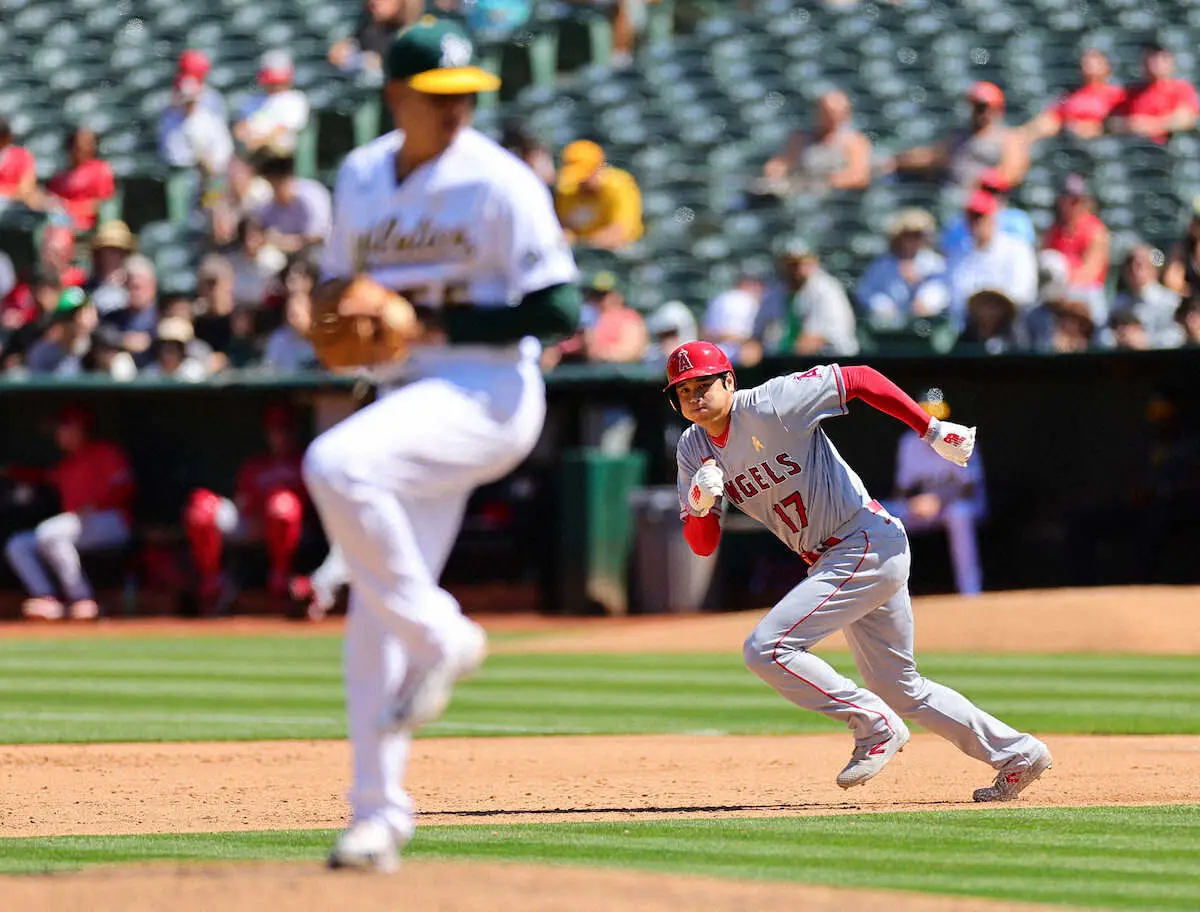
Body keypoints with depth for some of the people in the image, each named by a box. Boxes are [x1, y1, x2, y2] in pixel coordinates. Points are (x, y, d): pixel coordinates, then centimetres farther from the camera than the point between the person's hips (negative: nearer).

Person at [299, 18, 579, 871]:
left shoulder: (499, 182, -9)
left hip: (490, 393, -7)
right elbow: (341, 283, 22)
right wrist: (334, 301, -2)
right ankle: (379, 814, 10)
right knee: (374, 615, 3)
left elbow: (560, 311, -13)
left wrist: (446, 323, -17)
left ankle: (442, 637, -15)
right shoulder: (359, 178, 9)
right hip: (411, 398, 7)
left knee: (337, 464, -31)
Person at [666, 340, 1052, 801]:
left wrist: (933, 431, -17)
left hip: (869, 542, -9)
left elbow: (860, 379, -13)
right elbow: (702, 544, 4)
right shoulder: (694, 449, 6)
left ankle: (876, 727, -7)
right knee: (901, 690, 16)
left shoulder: (771, 405, -15)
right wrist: (700, 503, -19)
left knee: (766, 649, -18)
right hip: (831, 563, 9)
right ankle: (1016, 754, 25)